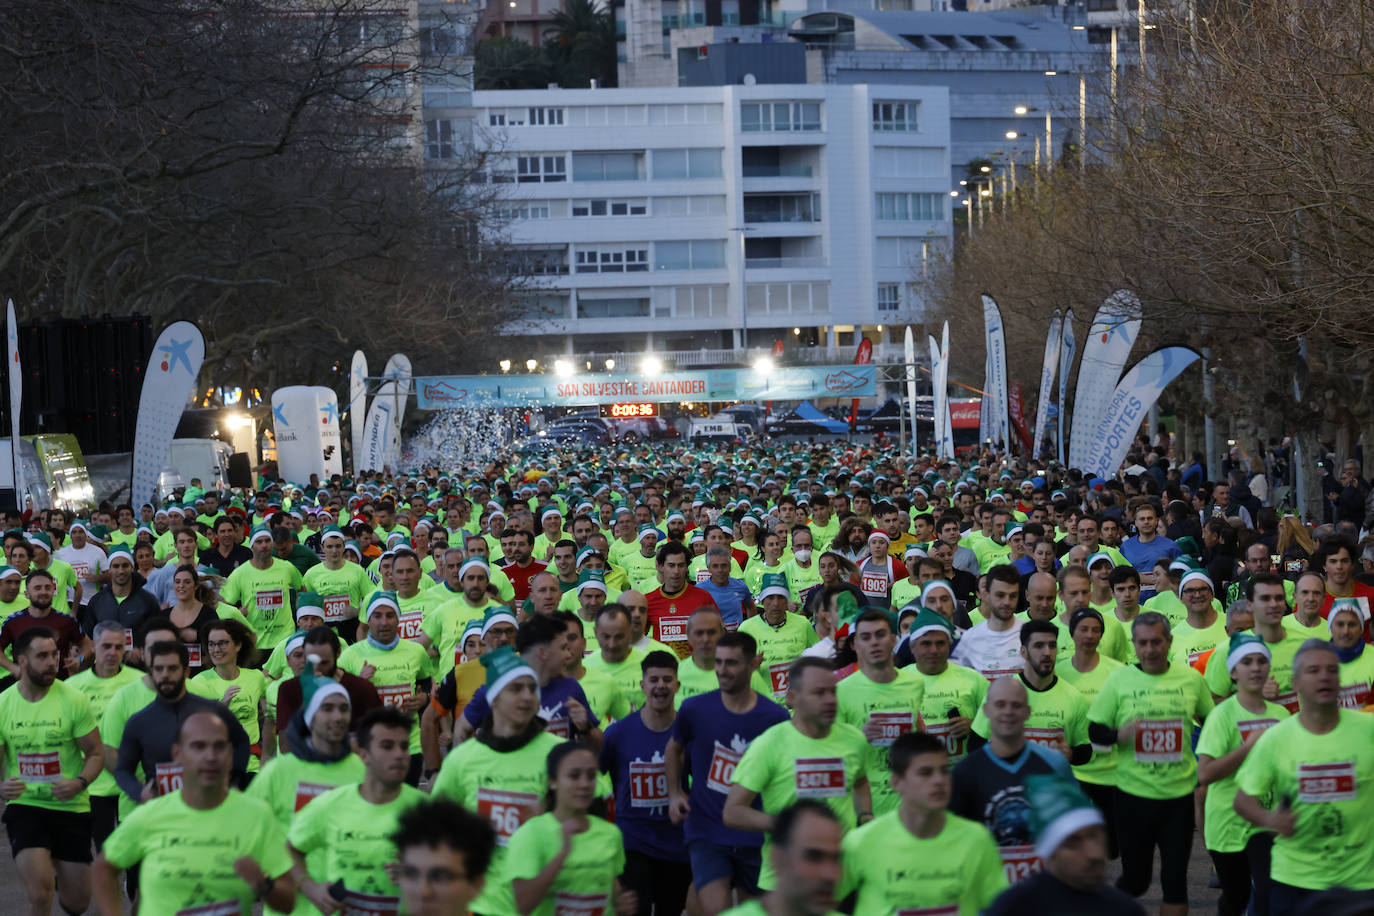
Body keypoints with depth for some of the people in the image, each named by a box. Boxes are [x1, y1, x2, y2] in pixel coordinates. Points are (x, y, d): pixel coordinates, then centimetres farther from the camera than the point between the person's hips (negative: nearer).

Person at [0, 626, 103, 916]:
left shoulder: (73, 700, -8)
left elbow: (95, 754, -1)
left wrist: (80, 783, -23)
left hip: (71, 808, 0)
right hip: (24, 806, 0)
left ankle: (60, 873, 43)